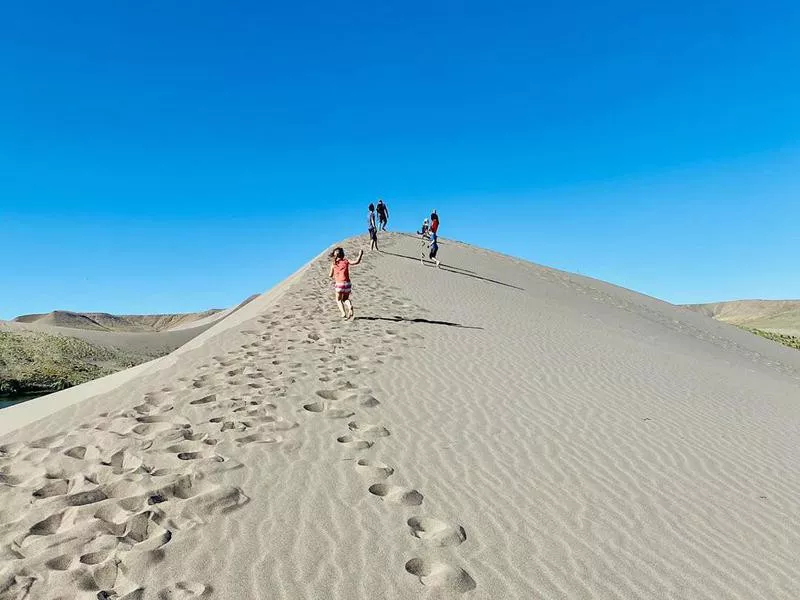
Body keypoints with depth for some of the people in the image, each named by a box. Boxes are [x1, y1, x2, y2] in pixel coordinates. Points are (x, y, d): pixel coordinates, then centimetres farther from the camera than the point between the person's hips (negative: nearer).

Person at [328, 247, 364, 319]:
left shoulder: (334, 264, 3)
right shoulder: (346, 262, 1)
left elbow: (330, 275, 10)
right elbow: (356, 262, -8)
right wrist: (360, 254, 6)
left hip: (339, 284, -1)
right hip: (347, 283, 1)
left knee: (339, 300, 17)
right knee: (346, 298, 21)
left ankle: (343, 313, -4)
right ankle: (350, 307, -11)